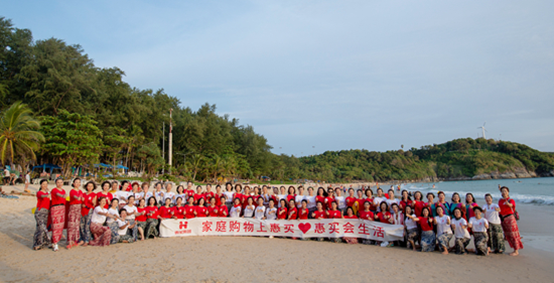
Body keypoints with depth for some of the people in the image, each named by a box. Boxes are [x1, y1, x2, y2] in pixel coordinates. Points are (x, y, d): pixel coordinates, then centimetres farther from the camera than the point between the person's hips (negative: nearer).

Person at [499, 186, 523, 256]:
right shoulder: (500, 201, 10)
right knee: (508, 235, 9)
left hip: (509, 218, -6)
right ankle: (515, 249, 19)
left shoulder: (511, 200, -7)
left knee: (513, 235, -4)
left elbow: (511, 205, -31)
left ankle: (516, 251, 4)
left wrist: (508, 204, -51)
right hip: (502, 219, 6)